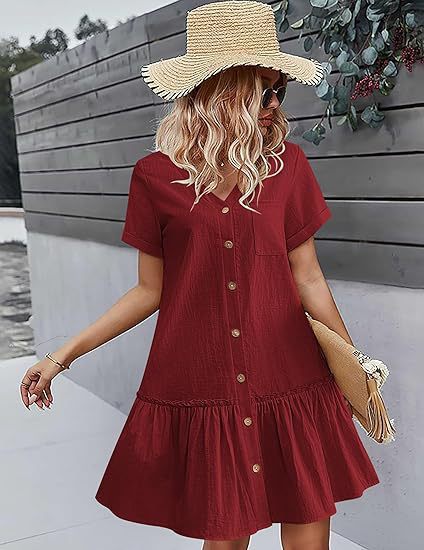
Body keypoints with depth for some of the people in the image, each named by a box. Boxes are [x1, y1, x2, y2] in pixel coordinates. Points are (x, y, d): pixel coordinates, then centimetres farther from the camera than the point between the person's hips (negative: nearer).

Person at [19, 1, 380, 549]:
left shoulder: (287, 163, 1)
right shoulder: (156, 175, -2)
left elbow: (307, 279, 6)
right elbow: (151, 290, 4)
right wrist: (64, 355, 2)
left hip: (291, 389, 2)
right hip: (199, 394, -1)